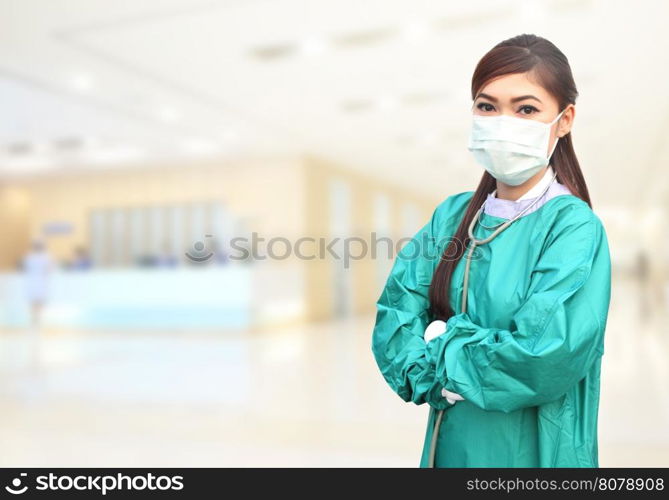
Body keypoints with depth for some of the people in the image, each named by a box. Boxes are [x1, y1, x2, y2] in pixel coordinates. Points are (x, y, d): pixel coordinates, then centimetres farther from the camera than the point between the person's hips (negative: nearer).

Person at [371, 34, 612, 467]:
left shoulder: (574, 227, -16)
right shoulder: (453, 215, -1)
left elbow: (545, 358, -25)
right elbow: (394, 316, -4)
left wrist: (445, 347, -14)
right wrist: (439, 381, -18)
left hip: (533, 451, -4)